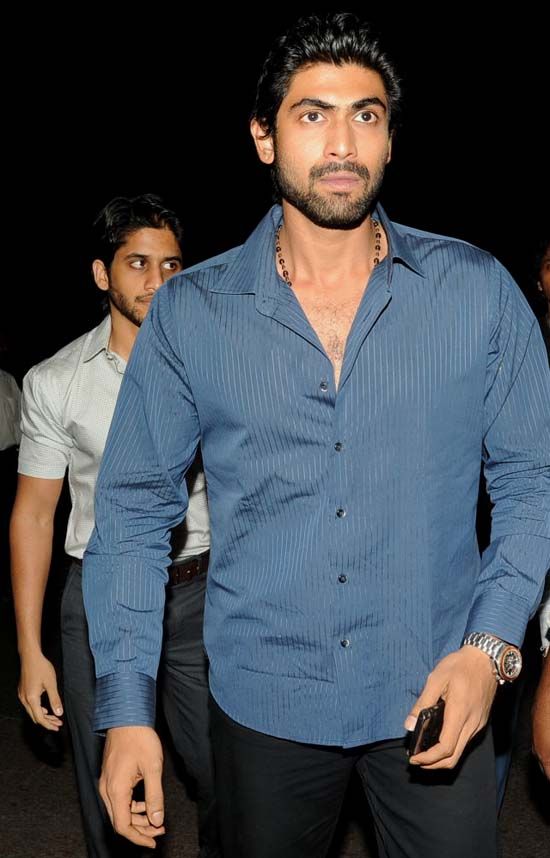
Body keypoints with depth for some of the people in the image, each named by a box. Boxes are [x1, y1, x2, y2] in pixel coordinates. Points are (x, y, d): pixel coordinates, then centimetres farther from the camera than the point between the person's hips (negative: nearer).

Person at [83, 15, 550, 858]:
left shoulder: (478, 291, -4)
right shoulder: (189, 312, -4)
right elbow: (134, 509, -1)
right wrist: (125, 706, -7)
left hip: (434, 695, 0)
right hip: (264, 701, 1)